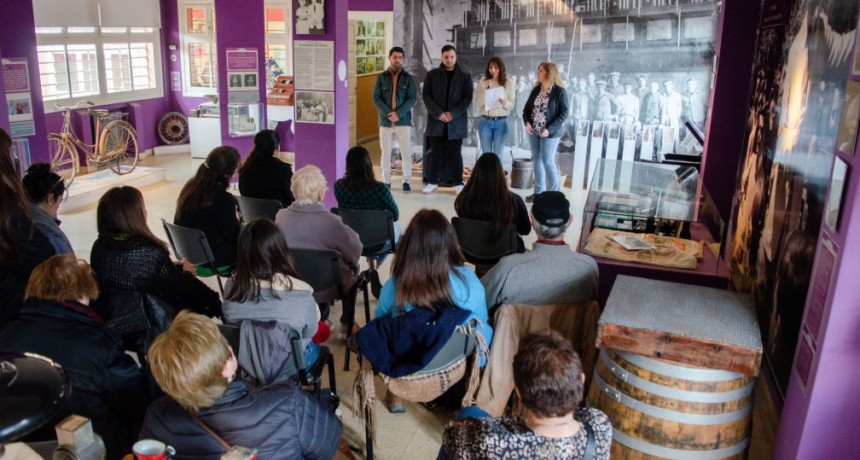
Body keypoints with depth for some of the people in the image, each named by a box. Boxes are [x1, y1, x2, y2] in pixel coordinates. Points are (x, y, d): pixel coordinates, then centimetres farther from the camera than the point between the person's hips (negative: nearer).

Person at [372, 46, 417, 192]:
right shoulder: (381, 77, 5)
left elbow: (412, 99, -4)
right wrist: (388, 113, -15)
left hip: (404, 121, -1)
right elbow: (376, 98, -1)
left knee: (406, 153, -1)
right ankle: (386, 181, 16)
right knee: (386, 153, 7)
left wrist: (399, 113, -17)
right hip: (385, 121, 1)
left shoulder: (409, 78, 3)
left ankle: (406, 181, 9)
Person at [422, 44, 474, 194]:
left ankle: (458, 183, 9)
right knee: (436, 152, 4)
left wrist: (453, 113, -13)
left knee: (455, 153, 3)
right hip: (436, 121, 1)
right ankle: (432, 182, 12)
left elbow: (468, 98, -1)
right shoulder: (432, 75, 6)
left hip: (456, 121, 0)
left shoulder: (465, 77, 5)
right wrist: (438, 113, -13)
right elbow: (425, 95, -1)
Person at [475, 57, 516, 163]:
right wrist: (486, 89, -14)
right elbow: (477, 103, -2)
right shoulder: (483, 81, 1)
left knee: (498, 155, 0)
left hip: (501, 122, -1)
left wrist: (505, 102, -21)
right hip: (485, 121, 1)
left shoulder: (509, 82, 0)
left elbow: (512, 104, 0)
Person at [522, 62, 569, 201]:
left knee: (548, 161, -5)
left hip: (549, 133, -6)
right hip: (534, 131, 6)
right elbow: (527, 108, 11)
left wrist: (549, 129, -21)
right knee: (537, 160, 10)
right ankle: (539, 191, 19)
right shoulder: (536, 90, 8)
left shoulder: (559, 91, -9)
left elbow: (563, 114, -12)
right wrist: (527, 122, -9)